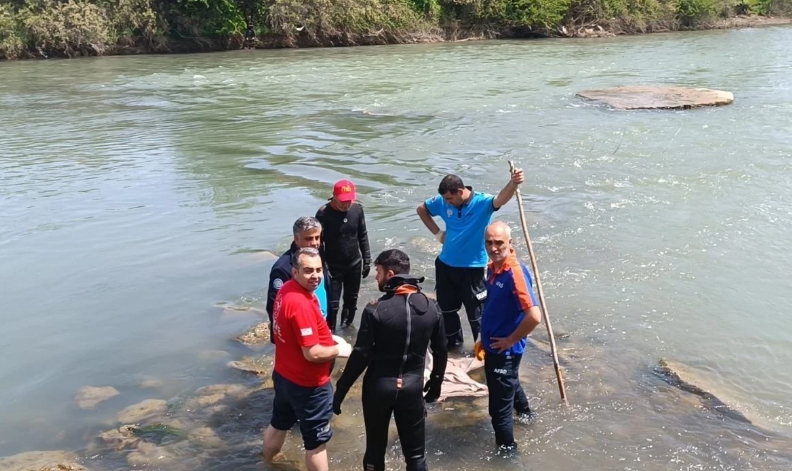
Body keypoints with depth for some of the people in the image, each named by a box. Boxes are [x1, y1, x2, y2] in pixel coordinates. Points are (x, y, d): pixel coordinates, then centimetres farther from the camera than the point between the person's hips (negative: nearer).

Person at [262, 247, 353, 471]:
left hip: (283, 375, 9)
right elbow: (312, 353, -29)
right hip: (307, 384, -9)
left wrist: (329, 338, 7)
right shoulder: (302, 304, -31)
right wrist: (340, 350, -13)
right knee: (317, 440, 10)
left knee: (278, 424, 30)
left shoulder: (286, 290, -3)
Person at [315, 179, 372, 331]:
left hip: (354, 265, 4)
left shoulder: (357, 209, -7)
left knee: (351, 301, 16)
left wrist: (367, 260, 6)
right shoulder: (324, 213, -19)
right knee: (332, 304, -2)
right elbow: (318, 242, -14)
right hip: (333, 267, -4)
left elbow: (363, 236, 4)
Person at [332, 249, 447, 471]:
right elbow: (441, 352, 4)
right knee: (415, 452, 14)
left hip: (379, 387, -2)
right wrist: (436, 383, 19)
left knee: (375, 450, 16)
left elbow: (360, 356, -15)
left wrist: (340, 390, -6)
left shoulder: (375, 310, -17)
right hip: (412, 387, 2)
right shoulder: (432, 308, -5)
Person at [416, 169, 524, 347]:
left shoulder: (482, 202, -19)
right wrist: (437, 233, 3)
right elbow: (421, 209, 11)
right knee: (446, 307, 21)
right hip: (445, 264, 5)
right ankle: (452, 340, 43)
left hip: (472, 267, -5)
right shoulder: (443, 201, -7)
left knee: (475, 311, 6)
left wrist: (513, 183, -62)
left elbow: (501, 199, -40)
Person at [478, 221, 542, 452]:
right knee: (508, 384, 32)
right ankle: (525, 413, 59)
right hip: (493, 346, 9)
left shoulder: (515, 272, -28)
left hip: (505, 350, -9)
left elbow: (534, 316, -35)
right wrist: (485, 338, 15)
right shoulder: (492, 268, -1)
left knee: (500, 405, 2)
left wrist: (510, 340, -21)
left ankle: (507, 450, 22)